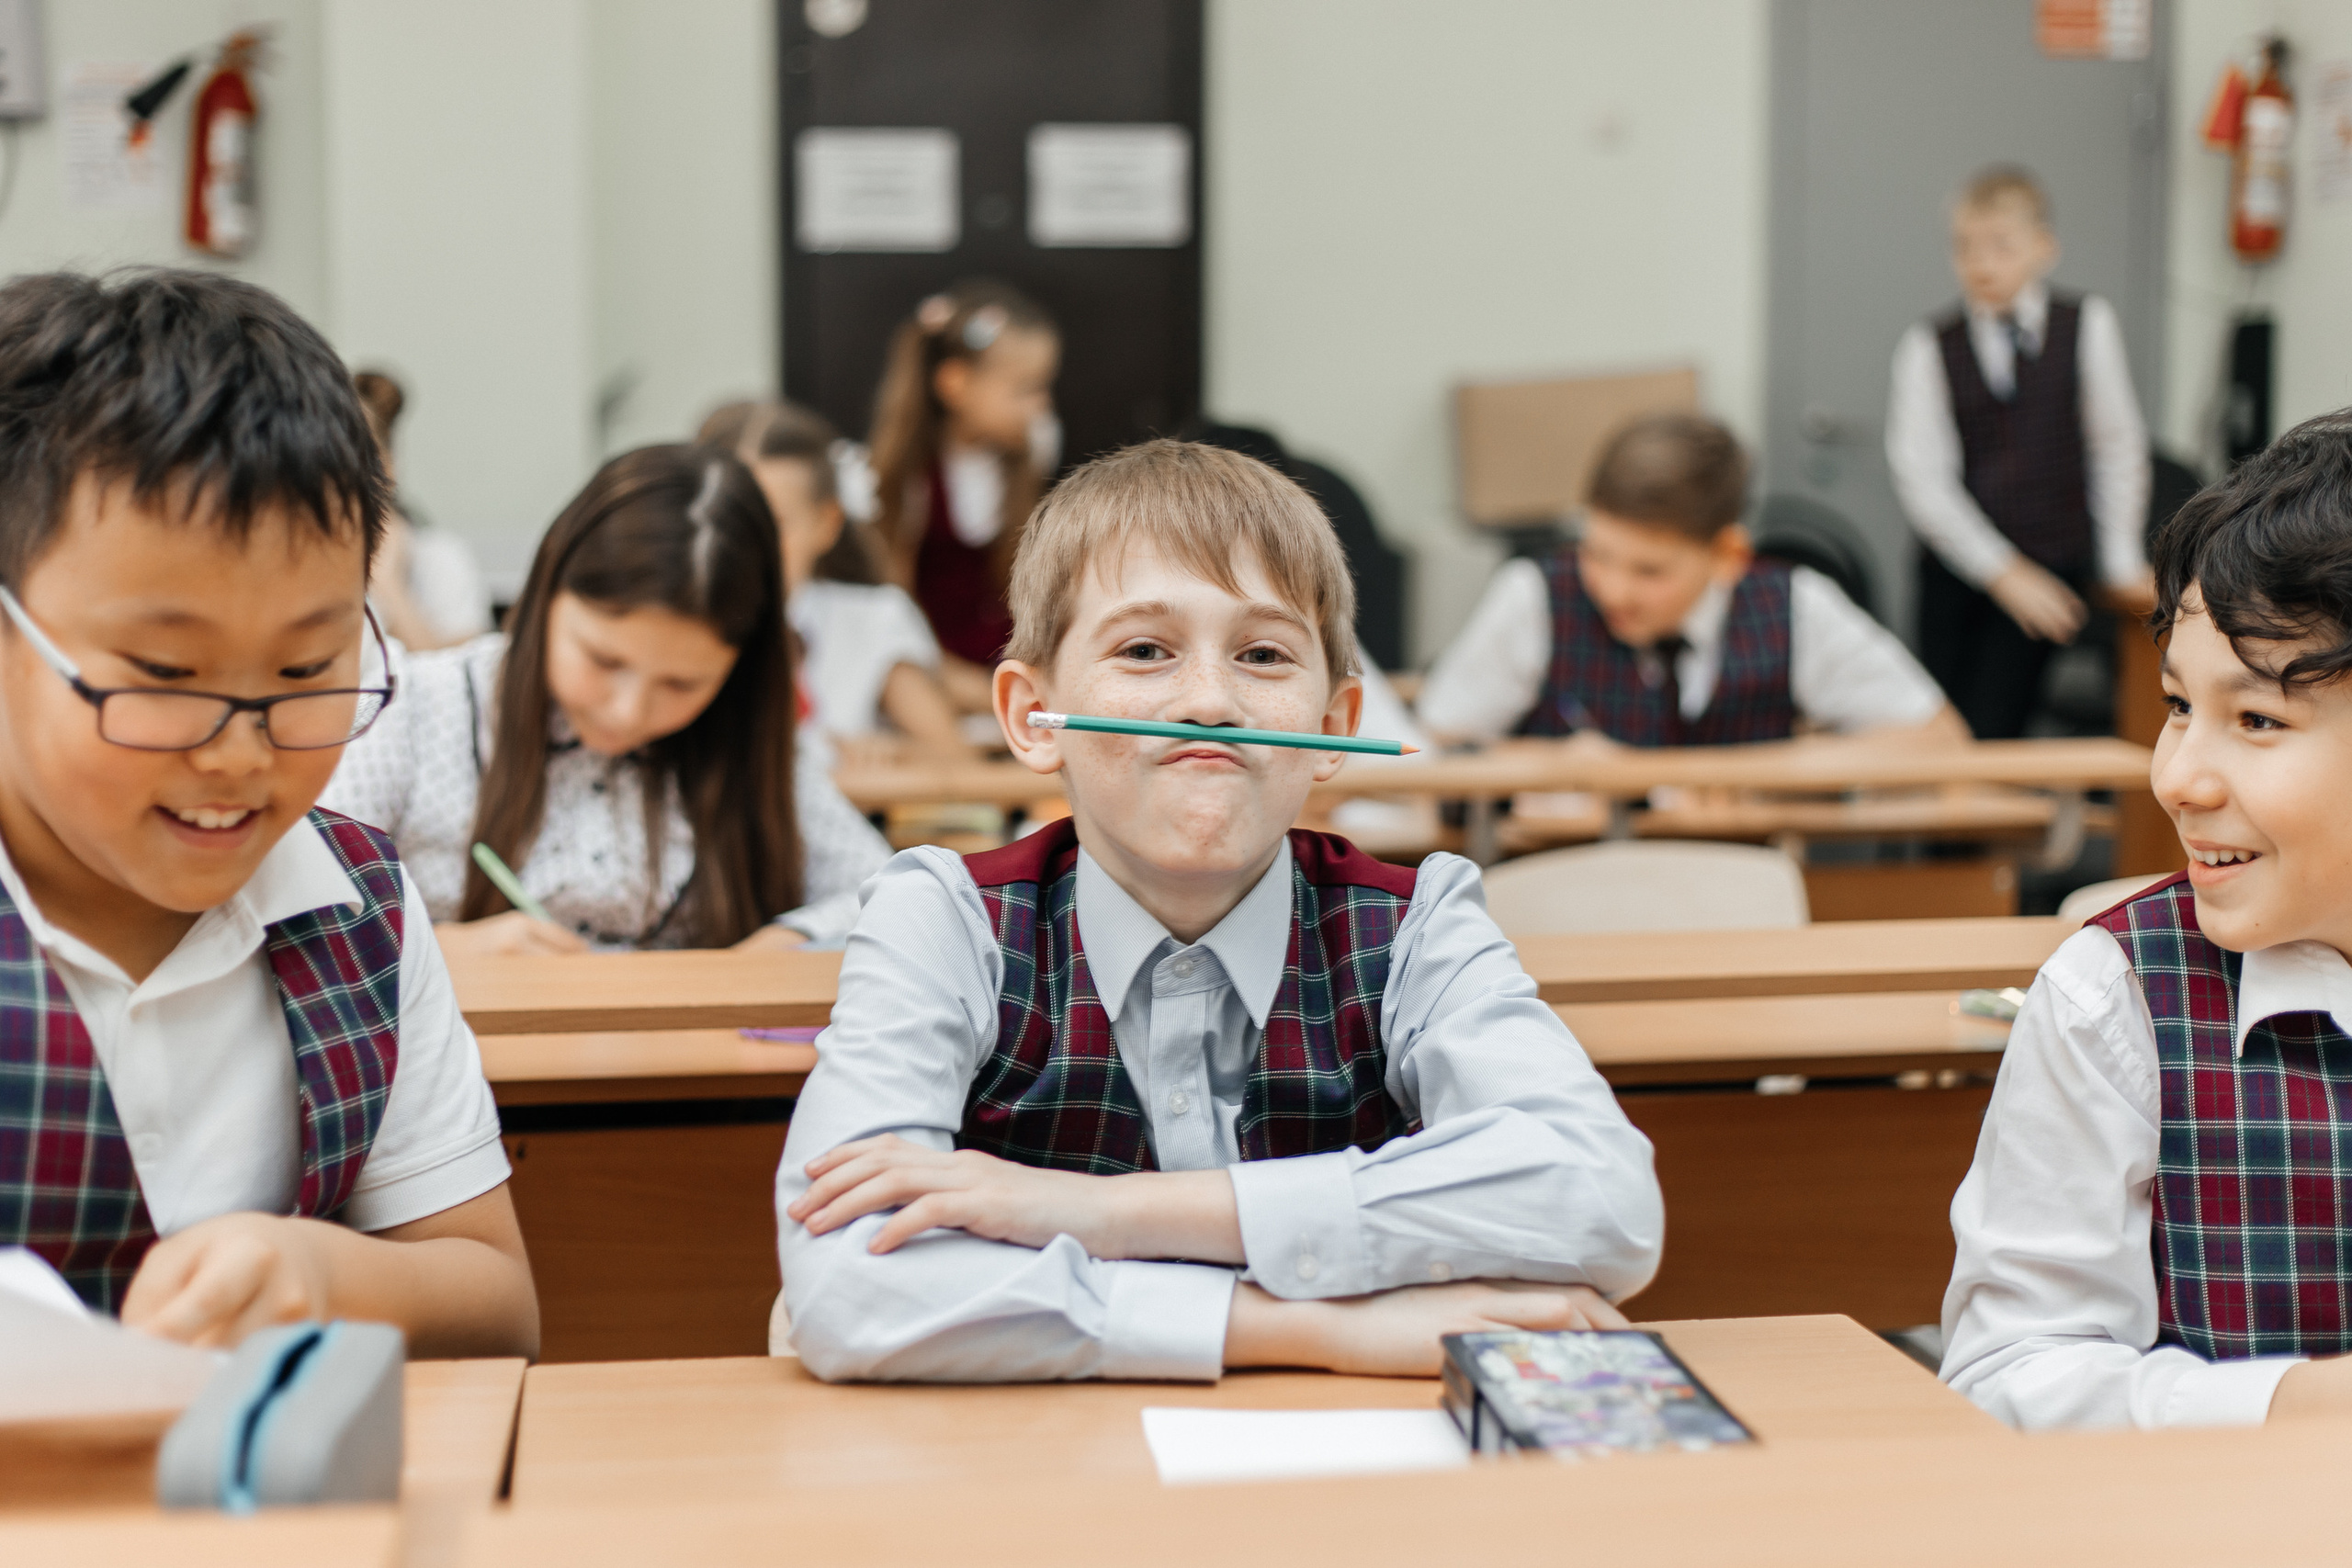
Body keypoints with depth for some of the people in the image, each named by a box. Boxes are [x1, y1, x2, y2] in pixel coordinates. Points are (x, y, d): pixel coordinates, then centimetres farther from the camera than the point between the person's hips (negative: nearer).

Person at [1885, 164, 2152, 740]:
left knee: (1990, 730, -12)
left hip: (2051, 567, -1)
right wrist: (2004, 572, -13)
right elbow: (1922, 481, -7)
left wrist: (2120, 559, 6)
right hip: (1957, 569, 1)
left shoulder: (2086, 325, 0)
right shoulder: (1929, 347, -3)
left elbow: (2117, 445, 7)